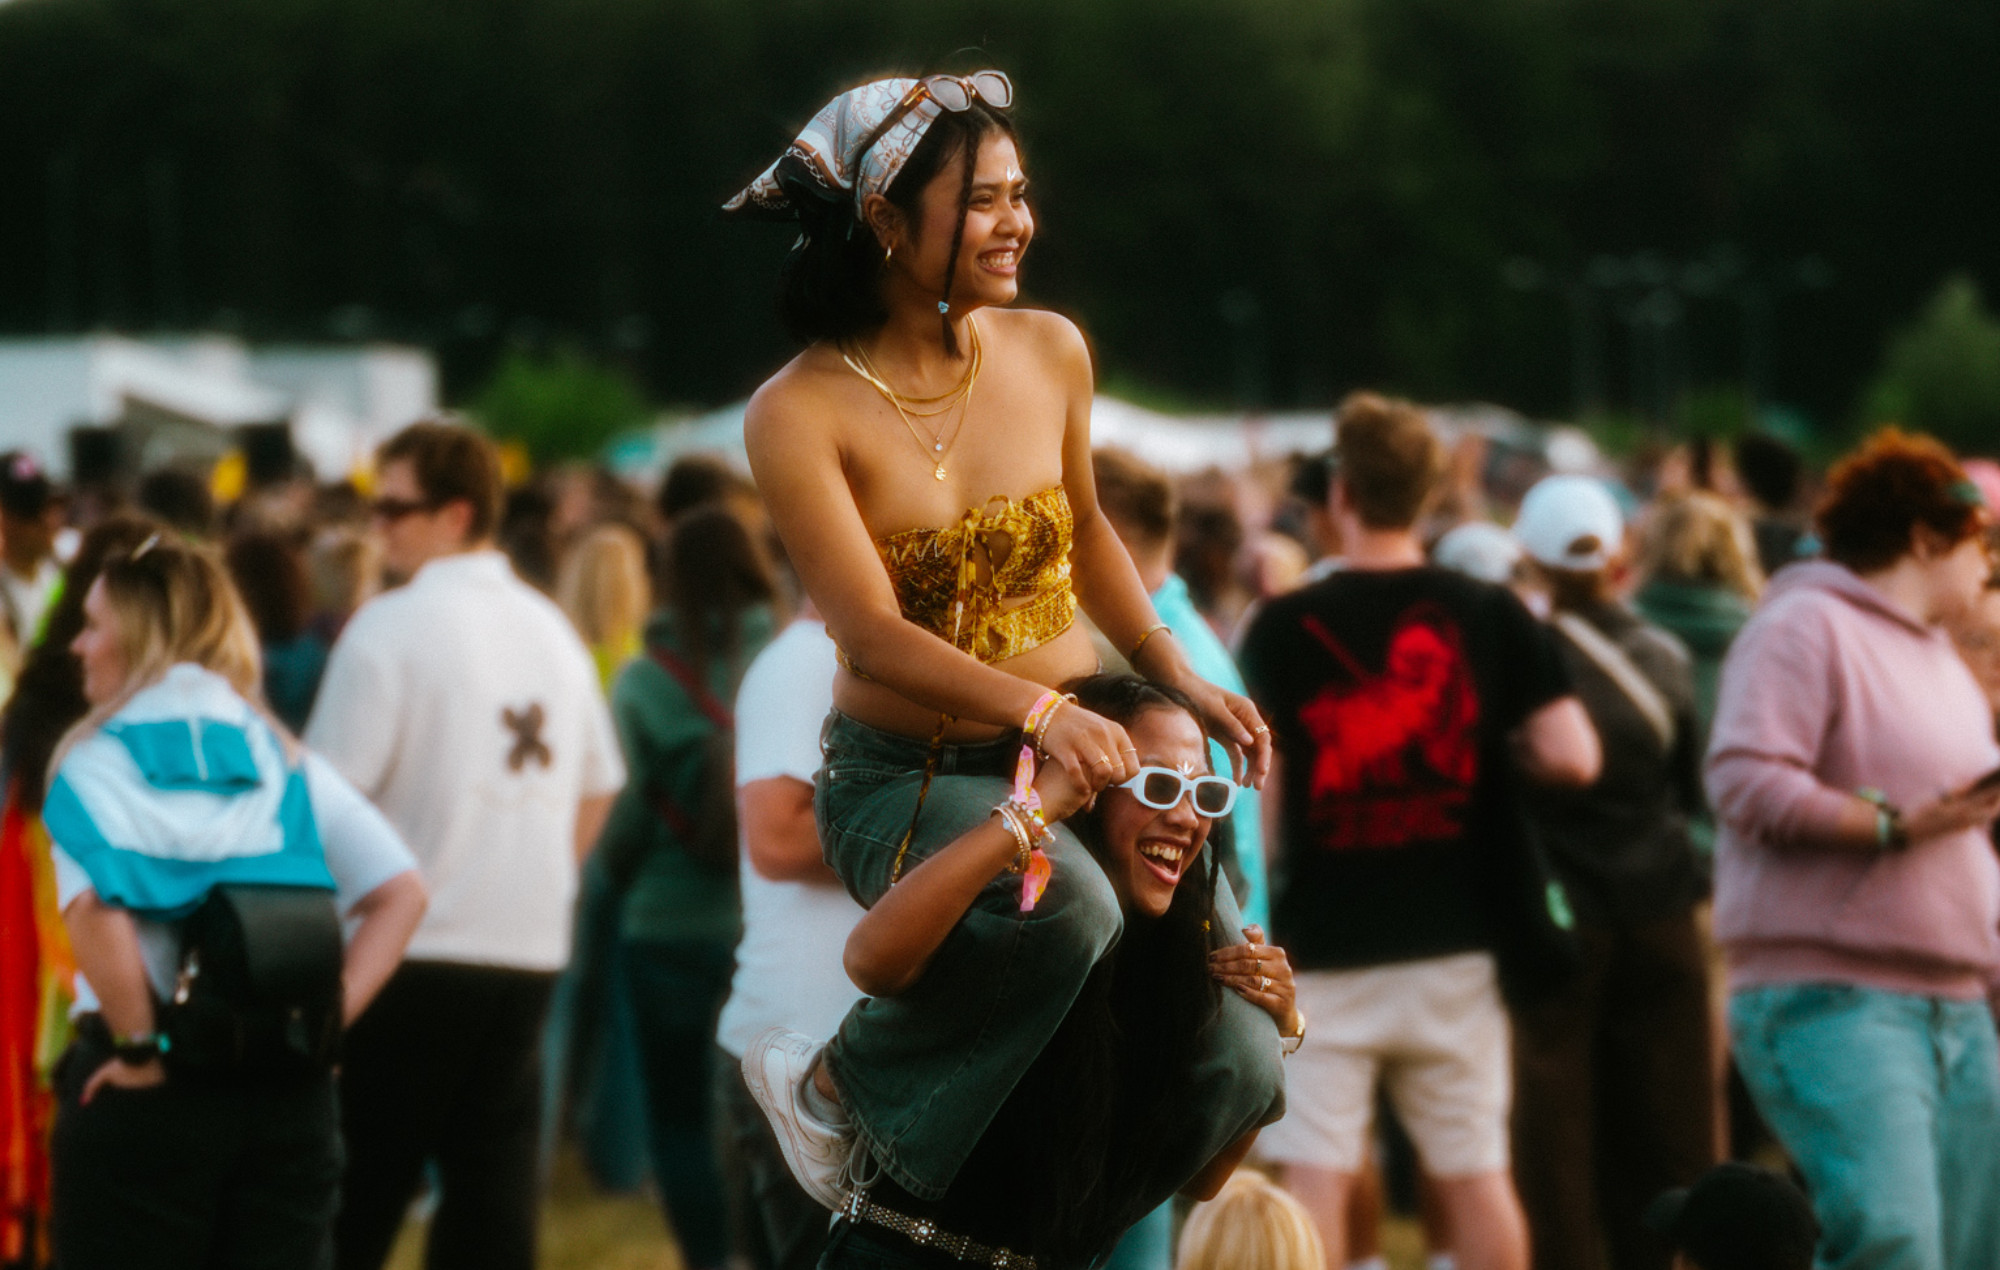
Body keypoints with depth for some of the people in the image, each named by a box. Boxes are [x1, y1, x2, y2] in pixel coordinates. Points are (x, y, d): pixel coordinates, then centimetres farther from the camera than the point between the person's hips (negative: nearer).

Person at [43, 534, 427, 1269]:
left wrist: (142, 1049, -12)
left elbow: (95, 910, -22)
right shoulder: (286, 761, 10)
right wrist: (330, 1019, 0)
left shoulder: (93, 764, -4)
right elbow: (401, 892, 1)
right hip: (292, 1092, 4)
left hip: (147, 1099, -4)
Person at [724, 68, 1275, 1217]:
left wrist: (1179, 677, 7)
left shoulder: (1049, 352, 2)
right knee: (1065, 913, -37)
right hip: (906, 776, -5)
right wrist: (1040, 710, -36)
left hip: (1080, 738, 5)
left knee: (1226, 1074, -8)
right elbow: (874, 632, -22)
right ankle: (835, 1085, -9)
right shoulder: (800, 415, -14)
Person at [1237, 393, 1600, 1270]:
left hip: (1323, 944, -2)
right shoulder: (1490, 617, 0)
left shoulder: (1285, 628, -5)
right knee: (1475, 1173, 9)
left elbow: (1261, 795, -6)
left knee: (1315, 1175, 1)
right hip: (1453, 943, 2)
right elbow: (1573, 759, -5)